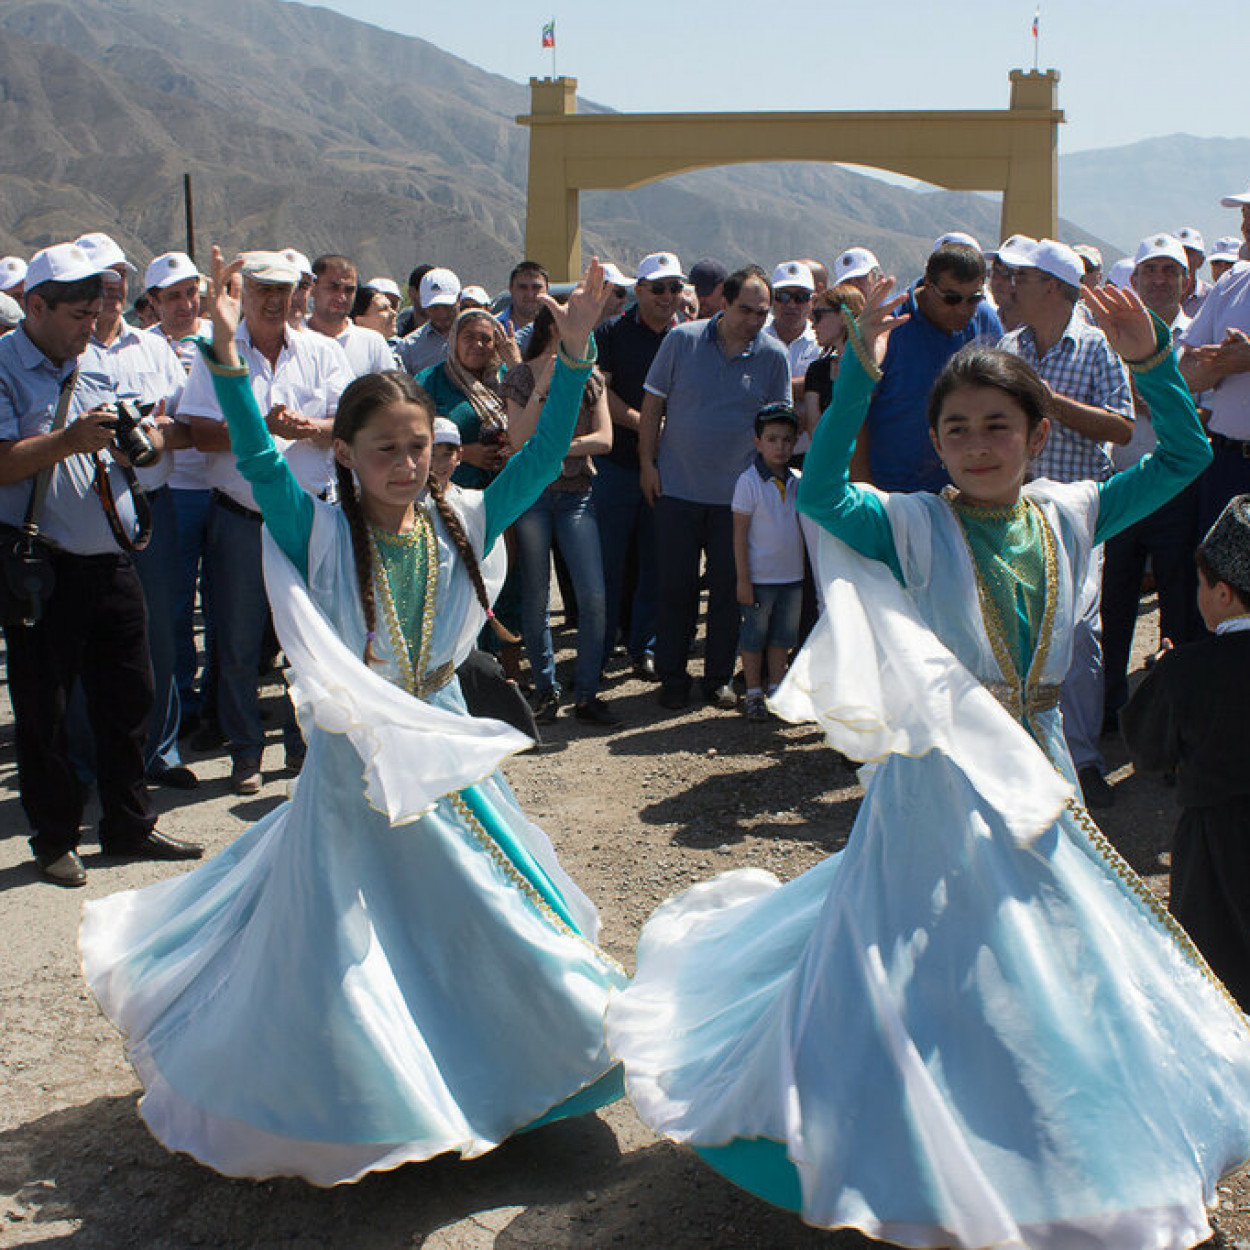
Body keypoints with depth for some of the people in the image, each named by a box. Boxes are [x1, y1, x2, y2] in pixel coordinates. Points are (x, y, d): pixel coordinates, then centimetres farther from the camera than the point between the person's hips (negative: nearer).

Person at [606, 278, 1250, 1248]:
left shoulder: (1071, 517, 1)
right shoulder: (914, 527, -12)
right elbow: (821, 492, -29)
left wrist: (1152, 360, -9)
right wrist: (859, 376, -37)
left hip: (1040, 774, 5)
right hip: (941, 776, -5)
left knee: (1049, 964, 17)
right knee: (925, 959, 4)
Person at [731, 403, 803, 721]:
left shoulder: (798, 481, 3)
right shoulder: (749, 481, -12)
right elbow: (739, 533, -10)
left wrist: (805, 569, 11)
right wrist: (743, 580, -12)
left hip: (792, 576, 5)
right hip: (759, 577, -5)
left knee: (782, 637, 14)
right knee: (753, 638, 5)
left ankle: (777, 691, 25)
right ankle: (753, 694, 15)